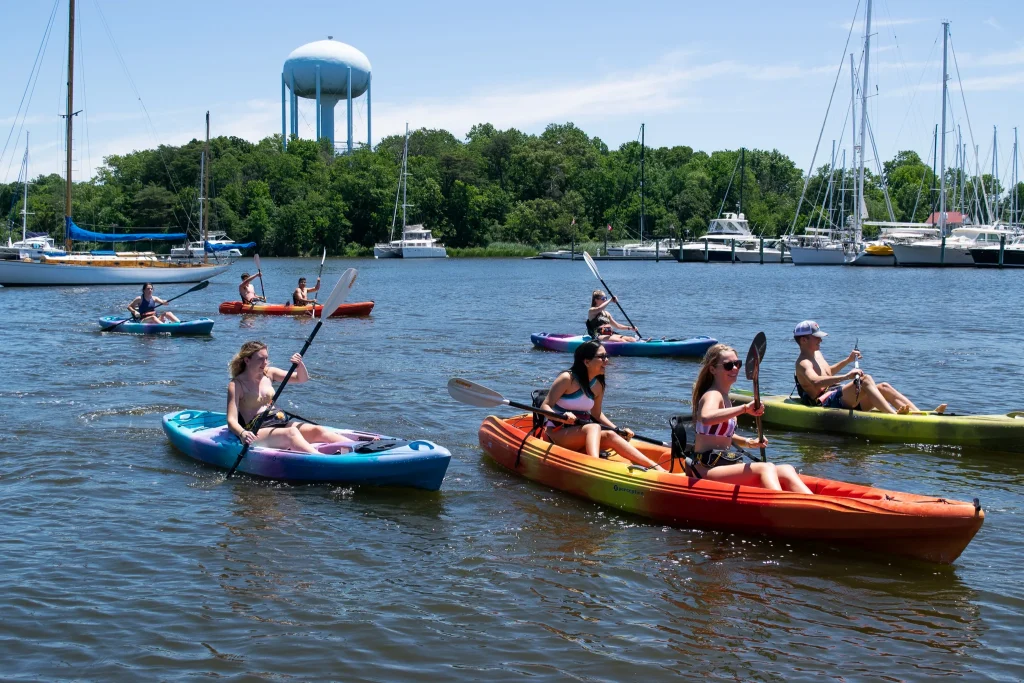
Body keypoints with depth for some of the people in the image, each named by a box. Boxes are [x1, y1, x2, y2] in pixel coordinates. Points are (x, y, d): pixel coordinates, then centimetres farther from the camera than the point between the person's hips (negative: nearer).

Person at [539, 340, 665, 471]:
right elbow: (545, 406, -14)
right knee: (594, 427, -30)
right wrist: (562, 416, -33)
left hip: (580, 436, 6)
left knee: (610, 436, -20)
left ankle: (656, 468, -27)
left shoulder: (598, 386, 5)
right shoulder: (567, 378, -13)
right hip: (557, 434, -6)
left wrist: (618, 430, 5)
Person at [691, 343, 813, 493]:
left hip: (722, 464, 9)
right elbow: (706, 418, -35)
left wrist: (748, 442, 8)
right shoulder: (712, 396, -10)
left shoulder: (723, 397, 19)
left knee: (786, 470, -7)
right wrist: (744, 408, -39)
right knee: (765, 468, -30)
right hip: (708, 469, -9)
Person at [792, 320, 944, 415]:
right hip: (827, 402, -10)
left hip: (841, 397, 10)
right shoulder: (803, 363, -11)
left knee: (884, 387, 0)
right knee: (866, 380, -30)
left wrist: (848, 360, 30)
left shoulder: (817, 354, 22)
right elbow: (816, 381, -33)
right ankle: (894, 416, -52)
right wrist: (846, 377, -41)